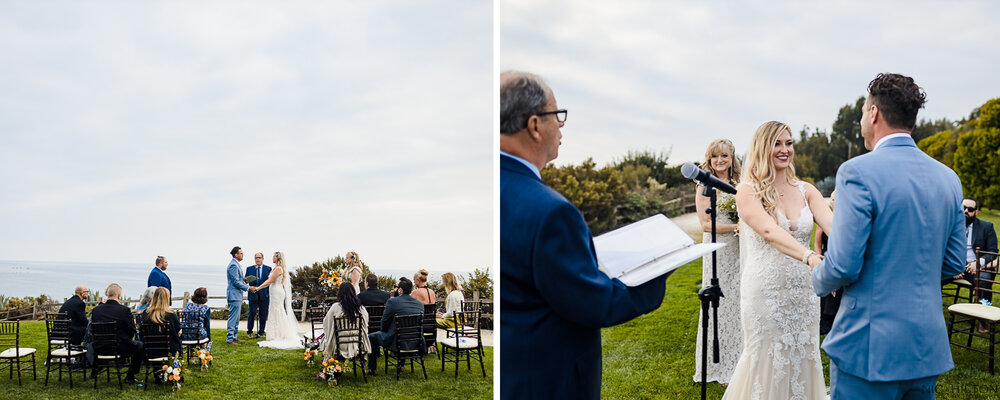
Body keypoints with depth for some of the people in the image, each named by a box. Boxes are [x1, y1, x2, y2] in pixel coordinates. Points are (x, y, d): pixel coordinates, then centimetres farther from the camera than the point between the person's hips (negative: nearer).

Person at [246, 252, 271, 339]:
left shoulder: (268, 269, 7)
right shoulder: (249, 269, 10)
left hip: (264, 295, 0)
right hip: (253, 295, 0)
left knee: (263, 315, 3)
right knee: (252, 313, -3)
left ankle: (261, 333, 15)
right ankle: (249, 332, 12)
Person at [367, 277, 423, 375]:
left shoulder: (392, 302, -16)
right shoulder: (420, 303, 0)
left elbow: (384, 324, -9)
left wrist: (382, 329, 16)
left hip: (395, 341, -6)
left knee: (371, 337, 18)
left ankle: (372, 369, 23)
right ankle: (401, 365, 44)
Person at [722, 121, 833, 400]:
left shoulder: (806, 191, 7)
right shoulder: (748, 191, -6)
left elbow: (833, 224, -10)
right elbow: (770, 232, -23)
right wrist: (813, 259, -39)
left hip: (803, 291, 4)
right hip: (765, 293, -4)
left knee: (802, 362, 11)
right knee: (768, 364, 5)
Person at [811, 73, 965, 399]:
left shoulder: (858, 172, -15)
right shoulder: (948, 178, 6)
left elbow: (844, 266, -17)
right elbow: (954, 263, 11)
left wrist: (818, 279, 4)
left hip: (871, 346, -6)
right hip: (928, 347, 7)